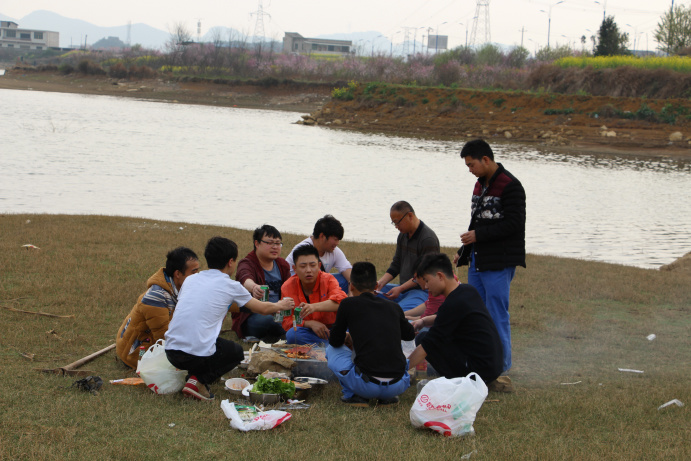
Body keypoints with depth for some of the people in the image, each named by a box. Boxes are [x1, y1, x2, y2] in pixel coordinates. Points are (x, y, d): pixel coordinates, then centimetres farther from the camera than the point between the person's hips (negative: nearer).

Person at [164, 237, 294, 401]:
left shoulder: (190, 279, 13)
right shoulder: (230, 285, 2)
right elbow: (263, 309, 16)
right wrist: (281, 305, 38)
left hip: (171, 352, 5)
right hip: (198, 355, -5)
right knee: (236, 351, 24)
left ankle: (193, 376, 9)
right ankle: (199, 380, 1)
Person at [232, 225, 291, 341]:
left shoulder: (283, 265, 14)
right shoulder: (247, 263, -8)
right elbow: (246, 279, -33)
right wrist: (254, 287, -59)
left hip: (278, 314, 6)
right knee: (267, 320, -40)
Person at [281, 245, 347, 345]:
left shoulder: (328, 279, -8)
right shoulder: (287, 287, -5)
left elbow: (341, 301, -29)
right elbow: (287, 321, -6)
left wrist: (315, 307, -46)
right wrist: (310, 323, -25)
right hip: (308, 332, 2)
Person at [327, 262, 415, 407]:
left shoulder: (348, 304, 2)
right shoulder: (393, 307, 13)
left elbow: (335, 341, 13)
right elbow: (409, 334, 32)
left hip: (366, 386, -3)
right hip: (398, 387, 3)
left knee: (332, 349, 22)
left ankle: (354, 395, 10)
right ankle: (387, 398, 17)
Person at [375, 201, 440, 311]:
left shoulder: (429, 239, -14)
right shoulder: (403, 235, 14)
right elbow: (396, 265, 17)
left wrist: (400, 289, -21)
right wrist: (380, 283, 0)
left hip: (422, 290, -9)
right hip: (404, 288, 9)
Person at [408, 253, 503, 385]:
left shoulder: (453, 304, -18)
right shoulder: (469, 291, 8)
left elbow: (425, 346, -15)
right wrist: (422, 321, 15)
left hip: (480, 369, -9)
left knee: (423, 338, -9)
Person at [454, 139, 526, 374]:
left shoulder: (510, 186, -14)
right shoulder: (481, 184, 15)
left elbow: (514, 224, -20)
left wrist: (478, 235, -18)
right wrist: (463, 252, 19)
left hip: (499, 262, -10)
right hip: (478, 260, 10)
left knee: (497, 313, -6)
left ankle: (501, 363, 4)